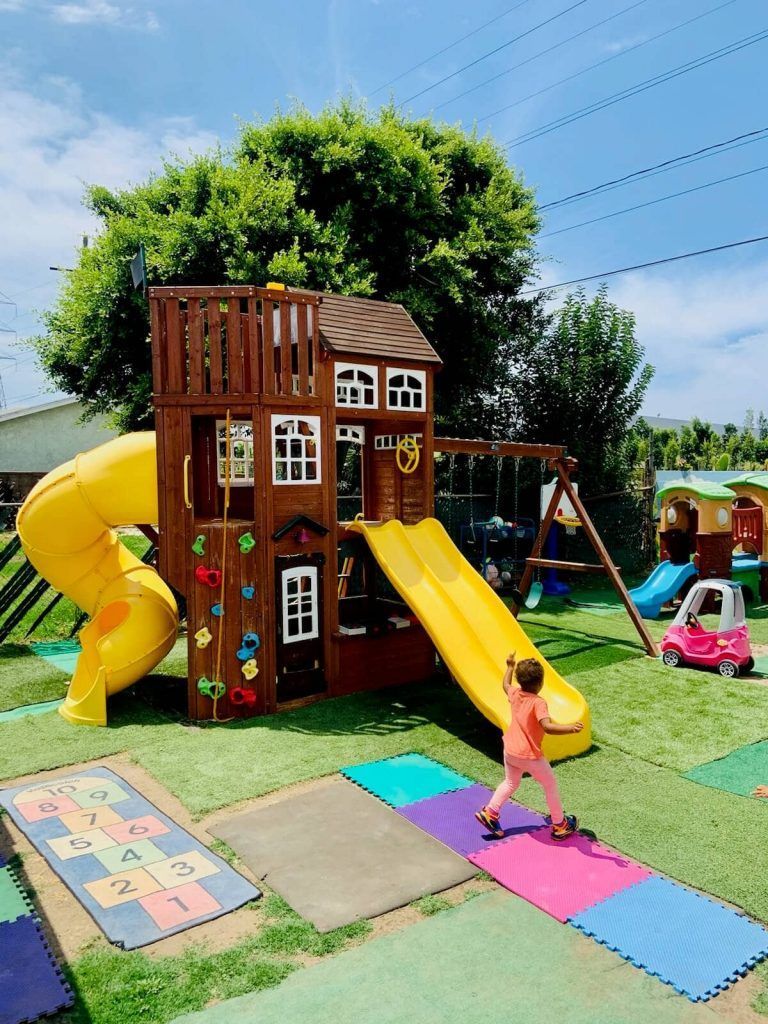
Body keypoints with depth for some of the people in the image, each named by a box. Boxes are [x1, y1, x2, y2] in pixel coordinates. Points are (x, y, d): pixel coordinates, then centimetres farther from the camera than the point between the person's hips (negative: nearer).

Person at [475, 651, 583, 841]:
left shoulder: (515, 694, -3)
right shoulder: (538, 703, -23)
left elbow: (505, 684, 20)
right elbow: (547, 726, -37)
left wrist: (510, 666, 33)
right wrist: (570, 728, -44)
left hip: (510, 750, 6)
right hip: (530, 756, -6)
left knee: (510, 783, 28)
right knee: (550, 785, 15)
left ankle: (489, 812, 23)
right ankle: (559, 825, 27)